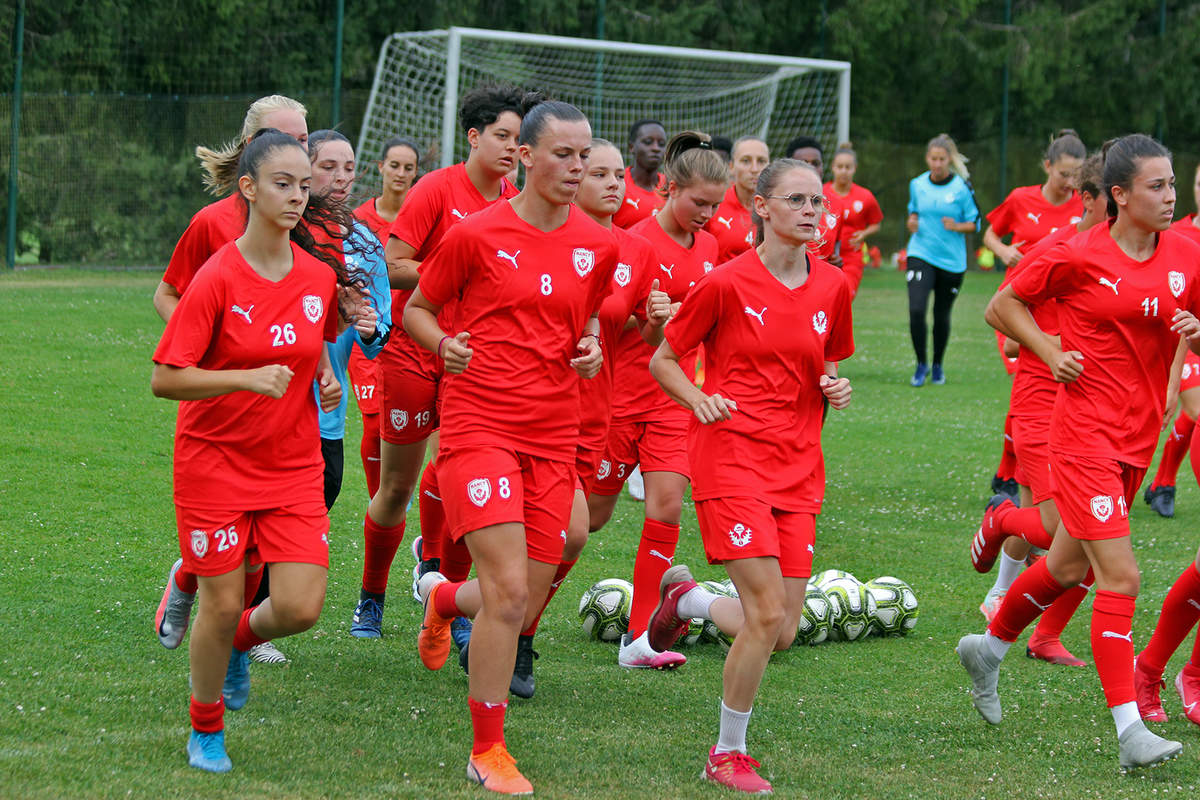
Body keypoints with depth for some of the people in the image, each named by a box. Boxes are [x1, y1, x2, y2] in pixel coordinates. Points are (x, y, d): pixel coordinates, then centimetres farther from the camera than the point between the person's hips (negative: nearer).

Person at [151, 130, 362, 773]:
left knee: (301, 607, -7)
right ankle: (206, 731, 25)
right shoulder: (217, 278, -16)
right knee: (222, 604, 0)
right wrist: (248, 378, -28)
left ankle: (238, 643, 29)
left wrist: (326, 377, 4)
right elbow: (164, 379, -18)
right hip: (215, 461, -4)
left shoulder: (320, 275, -1)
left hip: (293, 466, 4)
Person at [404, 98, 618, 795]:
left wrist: (590, 346, 3)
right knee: (509, 591, -15)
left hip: (554, 435, 5)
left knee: (527, 606, 5)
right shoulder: (478, 235, -6)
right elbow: (418, 307, 7)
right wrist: (444, 344, -13)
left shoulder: (598, 246, 7)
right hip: (481, 422, -5)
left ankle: (443, 596, 41)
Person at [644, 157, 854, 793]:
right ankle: (729, 755, 3)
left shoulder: (833, 287, 7)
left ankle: (687, 599, 32)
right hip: (732, 453, -5)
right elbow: (662, 361, 2)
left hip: (799, 466, 5)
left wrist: (837, 388, 0)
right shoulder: (727, 283, -7)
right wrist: (700, 400, -16)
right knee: (767, 612, -15)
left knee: (782, 631, 1)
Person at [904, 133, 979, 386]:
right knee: (916, 310, -16)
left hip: (952, 260, -1)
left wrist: (956, 226, -20)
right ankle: (921, 364, 1)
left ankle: (938, 365, 31)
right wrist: (912, 222, -1)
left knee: (942, 316, 9)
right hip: (921, 254, 1)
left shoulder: (962, 187, -6)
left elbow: (975, 223, -1)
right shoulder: (917, 185, 3)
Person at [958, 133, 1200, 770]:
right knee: (1120, 576, -13)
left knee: (1070, 565, 21)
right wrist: (1053, 353, -9)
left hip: (1138, 438, 6)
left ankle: (990, 647, 45)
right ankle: (1128, 730, -11)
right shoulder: (1077, 257, -11)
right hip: (1087, 435, -6)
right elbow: (1002, 307, 2)